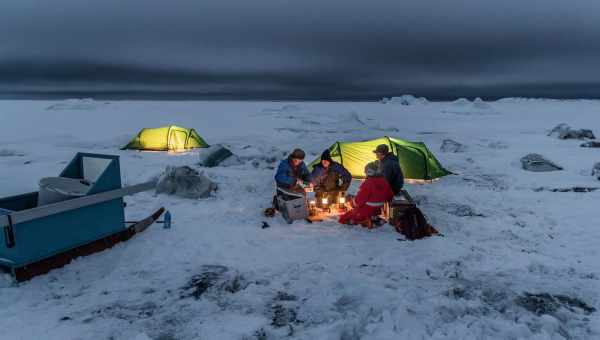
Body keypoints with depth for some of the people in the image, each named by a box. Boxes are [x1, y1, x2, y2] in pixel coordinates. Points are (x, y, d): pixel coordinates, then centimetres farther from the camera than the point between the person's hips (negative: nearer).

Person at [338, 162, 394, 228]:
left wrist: (354, 203, 2)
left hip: (365, 212, -8)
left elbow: (359, 200, -19)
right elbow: (390, 197, 10)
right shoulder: (385, 182, -3)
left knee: (342, 218, 4)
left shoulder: (367, 183, -22)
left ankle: (364, 221, -3)